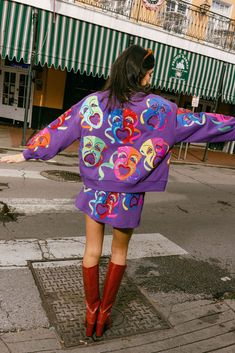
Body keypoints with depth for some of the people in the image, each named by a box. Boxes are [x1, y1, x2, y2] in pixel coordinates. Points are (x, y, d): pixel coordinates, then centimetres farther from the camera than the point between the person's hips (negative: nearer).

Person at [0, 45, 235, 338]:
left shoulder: (93, 102, -3)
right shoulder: (155, 107, -10)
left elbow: (60, 128, 4)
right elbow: (197, 123, -3)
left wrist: (27, 153, 15)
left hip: (95, 190, 2)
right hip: (128, 195, -2)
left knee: (92, 251, 16)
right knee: (119, 252, 19)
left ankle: (91, 311, 30)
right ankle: (105, 311, 32)